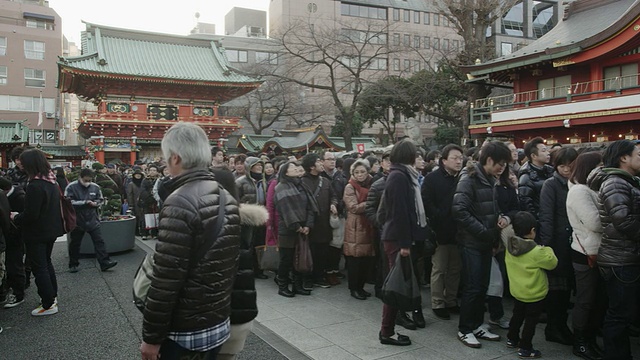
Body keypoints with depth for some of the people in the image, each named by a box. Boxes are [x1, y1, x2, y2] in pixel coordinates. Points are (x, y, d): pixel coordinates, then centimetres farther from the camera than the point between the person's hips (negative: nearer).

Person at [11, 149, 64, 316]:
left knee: (39, 268, 2)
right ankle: (52, 296, 33)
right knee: (46, 262, 23)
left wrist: (16, 218, -5)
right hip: (51, 231, 9)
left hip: (37, 234, -8)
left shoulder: (35, 186, -25)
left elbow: (30, 215, -25)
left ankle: (48, 305, 9)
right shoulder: (52, 182, 3)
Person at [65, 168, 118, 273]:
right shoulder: (71, 187, -8)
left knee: (99, 241, -1)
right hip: (77, 220, -2)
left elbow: (101, 200, 14)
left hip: (92, 220, 2)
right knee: (75, 243, 11)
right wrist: (84, 202, -21)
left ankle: (105, 262, 0)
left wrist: (95, 203, -8)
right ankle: (73, 264, 26)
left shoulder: (95, 187, 2)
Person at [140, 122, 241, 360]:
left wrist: (151, 337, -12)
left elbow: (166, 280, -22)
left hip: (185, 333, -7)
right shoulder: (227, 198, 5)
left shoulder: (180, 203, -21)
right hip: (219, 324, 7)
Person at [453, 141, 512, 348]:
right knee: (472, 287, -2)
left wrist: (494, 238, 8)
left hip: (486, 242, 8)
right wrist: (483, 232, -19)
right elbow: (460, 210, -23)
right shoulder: (469, 179, -15)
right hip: (472, 242, -8)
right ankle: (464, 330, 11)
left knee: (483, 286, 13)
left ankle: (477, 325, 24)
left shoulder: (490, 180, 11)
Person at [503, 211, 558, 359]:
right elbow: (552, 262, -16)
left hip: (516, 291, 7)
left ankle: (512, 339, 38)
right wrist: (547, 250, 2)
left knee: (517, 315, 24)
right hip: (534, 295, -6)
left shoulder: (509, 247, -8)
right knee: (530, 321, 7)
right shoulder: (537, 252, -26)